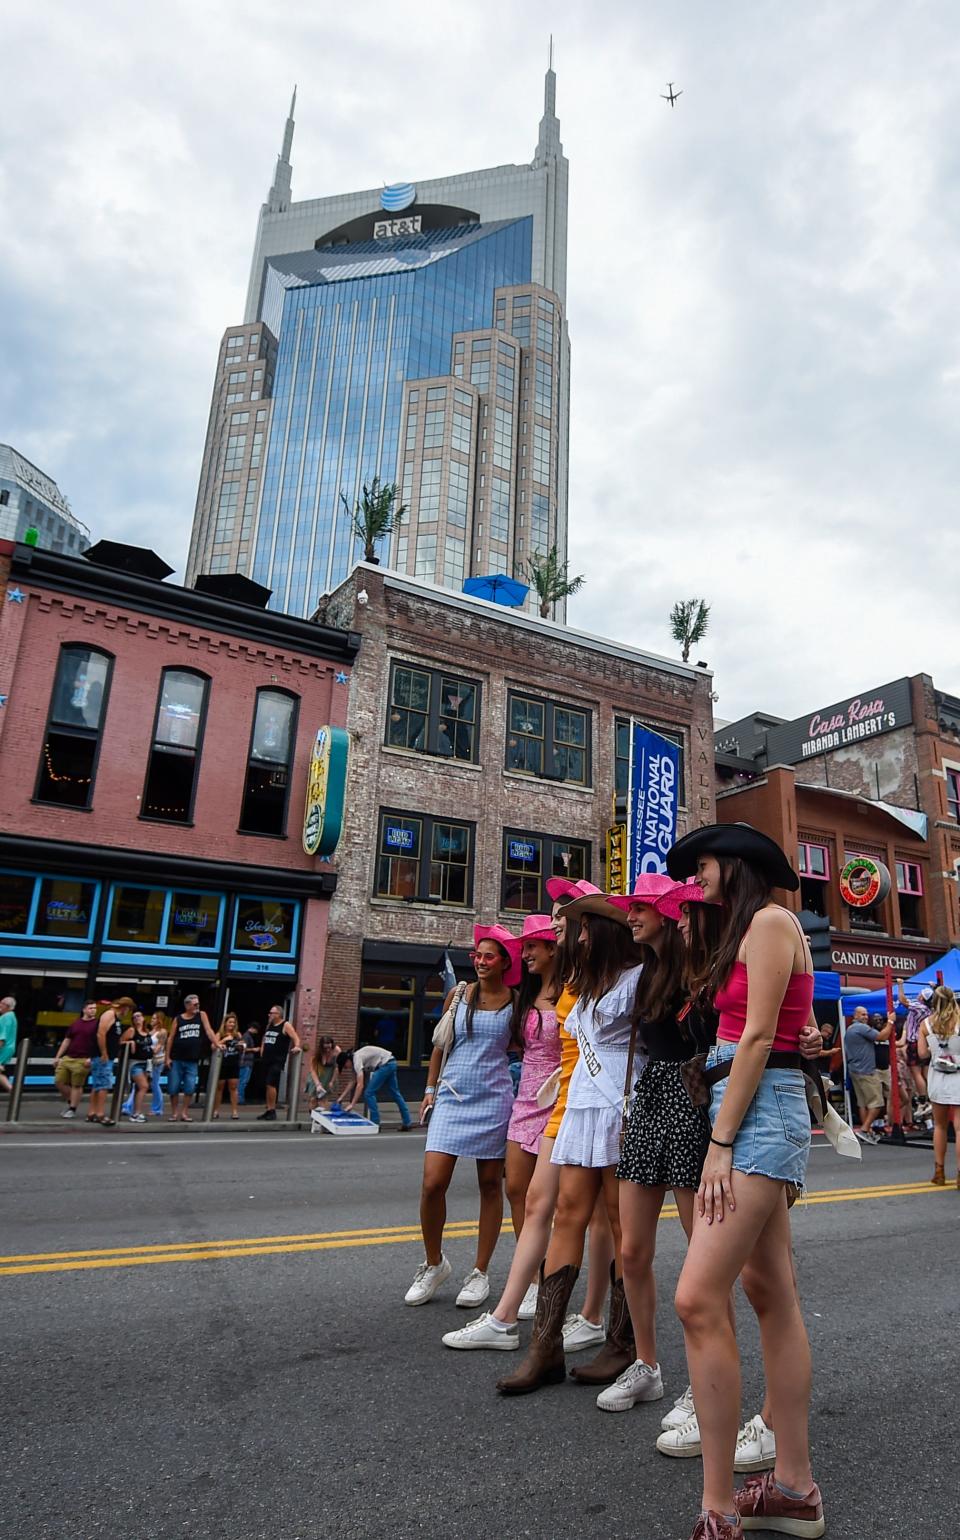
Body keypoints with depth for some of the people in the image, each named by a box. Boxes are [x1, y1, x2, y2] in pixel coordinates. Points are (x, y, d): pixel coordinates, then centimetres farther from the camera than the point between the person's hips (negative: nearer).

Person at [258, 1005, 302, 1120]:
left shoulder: (286, 1025, -6)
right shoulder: (269, 1025, 15)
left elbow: (296, 1039, -14)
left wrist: (296, 1047, -32)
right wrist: (262, 1051, 17)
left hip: (277, 1061, -8)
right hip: (267, 1060, 8)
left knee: (271, 1084, -14)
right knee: (268, 1085, 10)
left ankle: (273, 1111, -8)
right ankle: (269, 1110, 16)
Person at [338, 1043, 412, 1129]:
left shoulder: (357, 1059, -18)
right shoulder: (354, 1059, 10)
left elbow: (360, 1085, -24)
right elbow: (354, 1082, 17)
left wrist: (352, 1104, -22)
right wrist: (349, 1101, 14)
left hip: (385, 1064, -10)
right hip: (391, 1063, 10)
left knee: (369, 1093, -6)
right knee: (394, 1093, 16)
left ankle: (375, 1124, -1)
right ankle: (407, 1122, 20)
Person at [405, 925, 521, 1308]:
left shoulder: (515, 1002, 1)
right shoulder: (458, 995, 5)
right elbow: (439, 1044, 14)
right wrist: (430, 1089, 12)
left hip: (492, 1098, -1)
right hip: (452, 1096, 1)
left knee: (490, 1185, 7)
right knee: (432, 1183, -6)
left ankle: (480, 1273, 22)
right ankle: (434, 1263, 17)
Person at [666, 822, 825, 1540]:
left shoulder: (769, 921, -9)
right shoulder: (759, 928, 21)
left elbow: (758, 1037, -16)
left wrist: (720, 1143, -16)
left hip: (760, 1110, -10)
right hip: (762, 1110, 10)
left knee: (699, 1298, -13)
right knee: (770, 1292, 12)